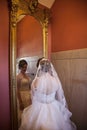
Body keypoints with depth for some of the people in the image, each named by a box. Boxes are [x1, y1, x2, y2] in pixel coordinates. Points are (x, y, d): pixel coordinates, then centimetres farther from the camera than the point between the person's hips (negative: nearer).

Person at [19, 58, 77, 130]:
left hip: (39, 109, -1)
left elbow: (34, 98, -4)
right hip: (54, 108, 1)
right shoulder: (56, 81, -16)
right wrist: (63, 110, 15)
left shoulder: (35, 82, -18)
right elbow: (61, 98, -3)